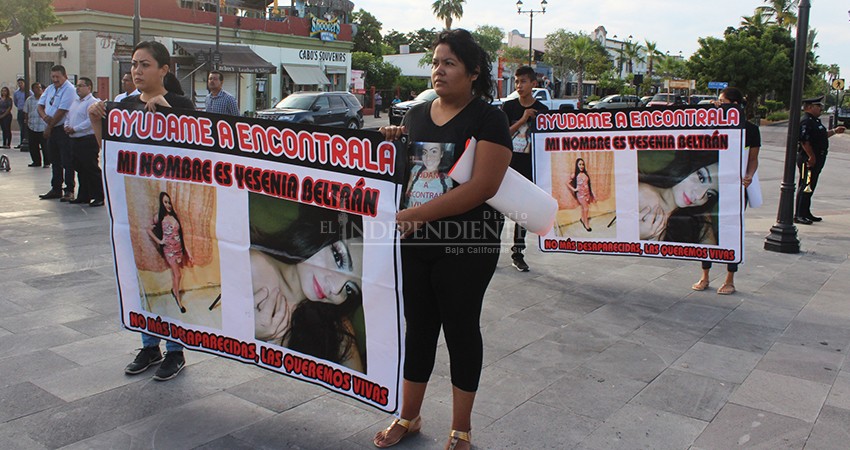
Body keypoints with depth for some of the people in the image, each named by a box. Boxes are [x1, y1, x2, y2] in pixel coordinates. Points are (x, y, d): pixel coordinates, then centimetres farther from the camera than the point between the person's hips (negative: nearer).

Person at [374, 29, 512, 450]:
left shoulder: (487, 118, -8)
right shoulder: (416, 114, 10)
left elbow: (483, 185, -19)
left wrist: (419, 214, -23)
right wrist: (392, 141, -3)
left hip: (466, 245, -5)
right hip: (415, 241, 5)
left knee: (461, 329, 8)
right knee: (418, 327, 15)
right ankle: (408, 416, 32)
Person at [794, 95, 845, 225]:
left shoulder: (815, 121, 17)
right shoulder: (805, 121, -16)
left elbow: (822, 135, 31)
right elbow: (804, 141, -25)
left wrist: (834, 131, 26)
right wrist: (811, 157, -24)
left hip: (817, 159, 11)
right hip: (808, 159, -11)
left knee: (810, 187, 16)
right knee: (805, 186, -9)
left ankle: (806, 213, 24)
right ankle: (799, 215, -6)